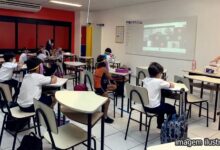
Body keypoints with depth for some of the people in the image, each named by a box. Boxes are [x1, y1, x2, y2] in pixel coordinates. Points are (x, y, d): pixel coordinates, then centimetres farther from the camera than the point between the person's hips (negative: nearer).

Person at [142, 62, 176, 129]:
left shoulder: (145, 80, 3)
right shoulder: (159, 81, -15)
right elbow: (172, 85, -3)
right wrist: (168, 83, 18)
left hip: (145, 106, 7)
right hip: (154, 108, -7)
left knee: (162, 105, 34)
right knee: (172, 109, 16)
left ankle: (160, 125, 45)